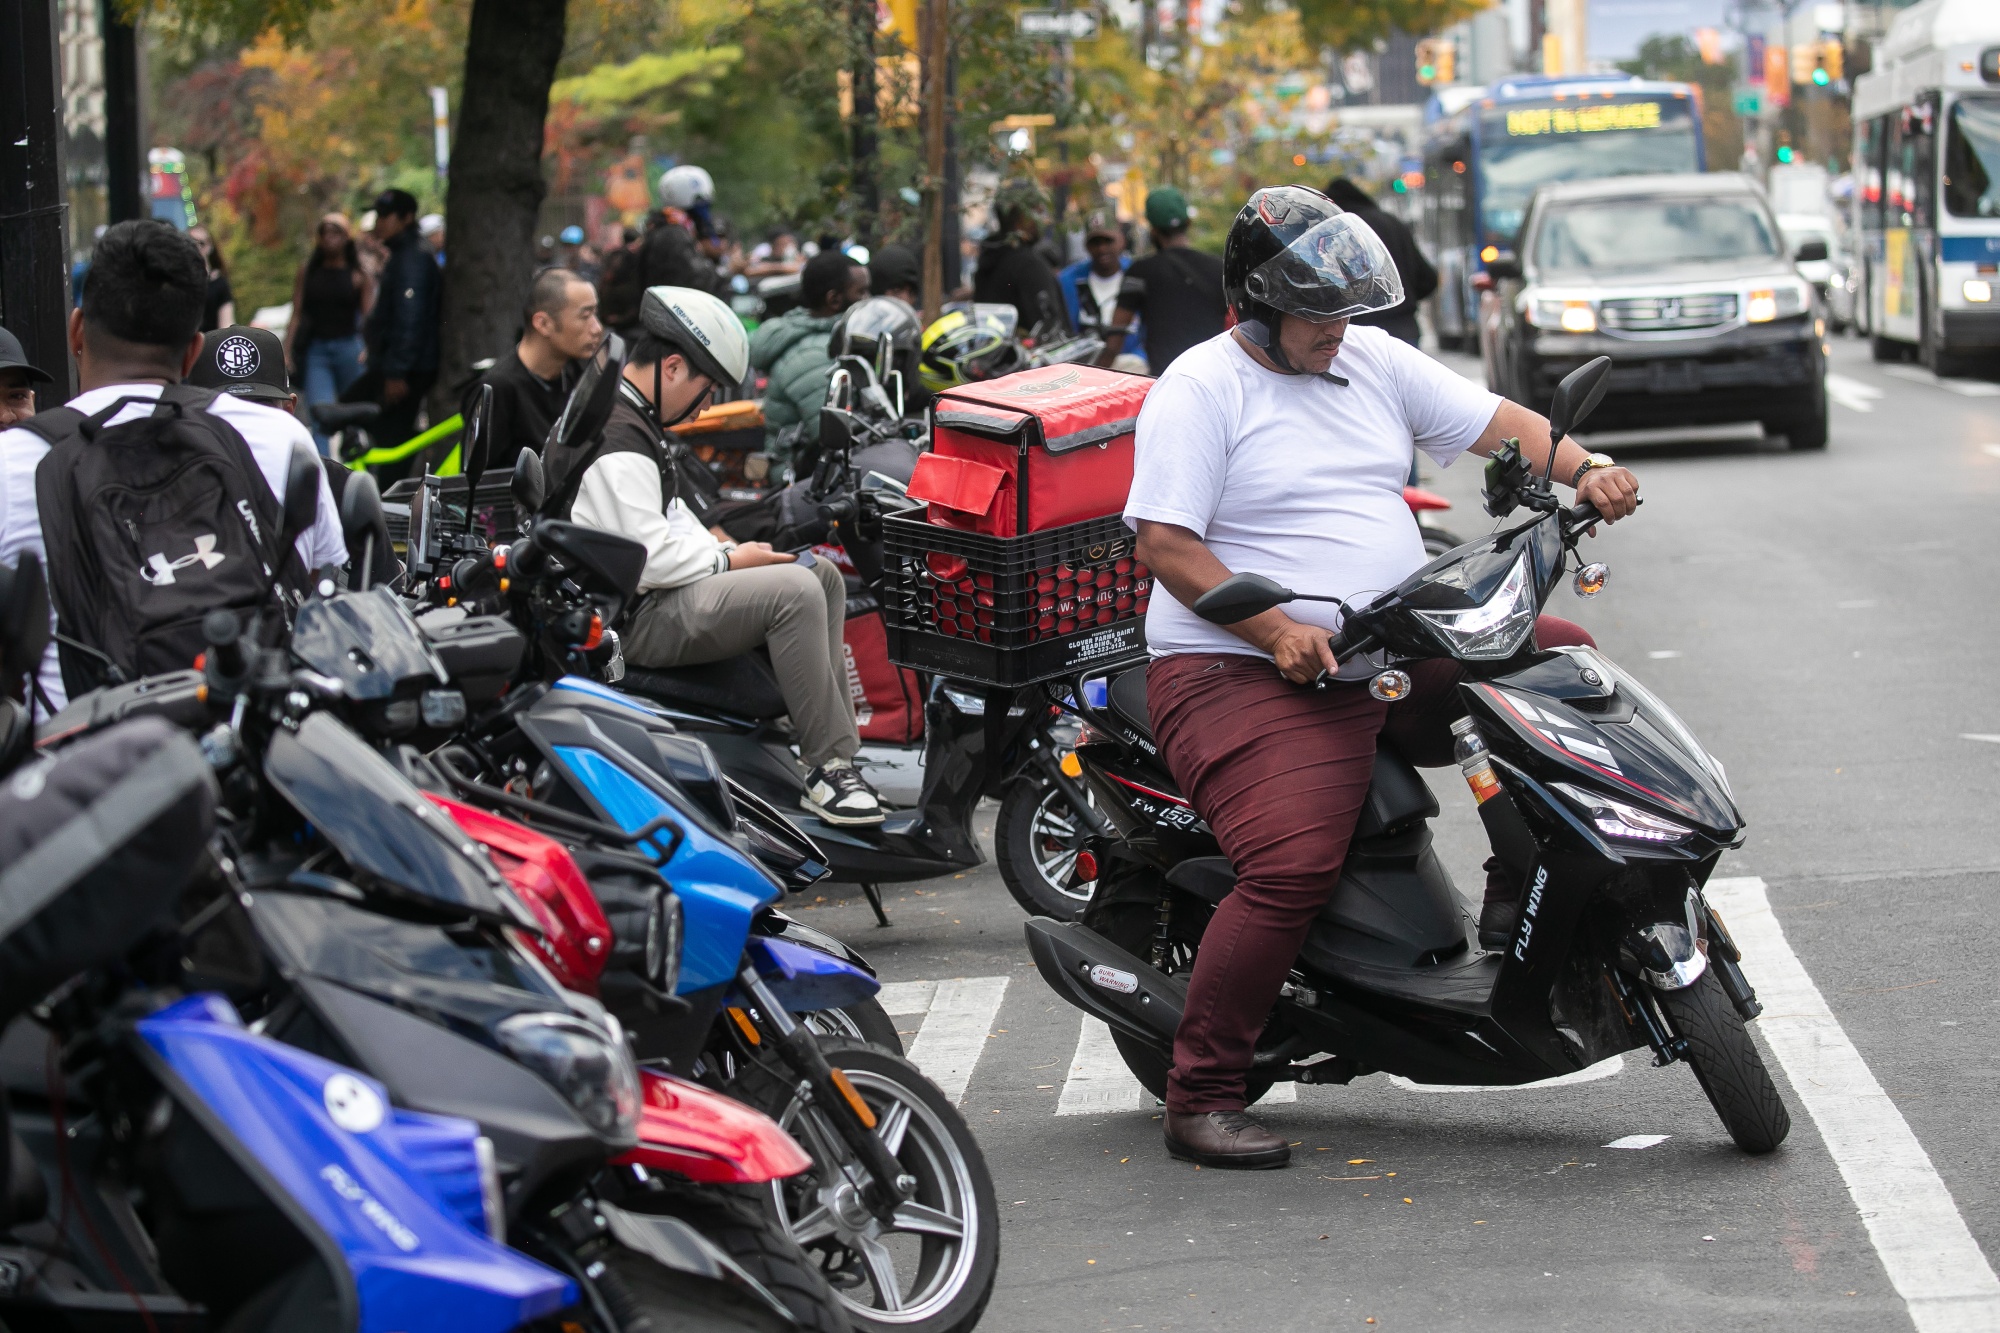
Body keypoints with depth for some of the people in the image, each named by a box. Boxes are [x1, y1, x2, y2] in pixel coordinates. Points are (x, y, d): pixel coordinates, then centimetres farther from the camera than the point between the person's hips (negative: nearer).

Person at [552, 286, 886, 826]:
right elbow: (650, 559, -26)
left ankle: (837, 749, 2)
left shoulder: (628, 416, 14)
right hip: (635, 617, -12)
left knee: (822, 575, 10)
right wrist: (730, 561, -11)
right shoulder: (619, 445, -22)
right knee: (795, 591, -26)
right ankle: (826, 768, -22)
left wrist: (724, 550, 7)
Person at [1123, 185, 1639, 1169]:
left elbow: (1497, 424, 13)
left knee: (1572, 661, 1)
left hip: (1396, 653, 7)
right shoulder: (1201, 389, -7)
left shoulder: (1375, 362, 14)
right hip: (1244, 673, -7)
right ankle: (1200, 1097, -16)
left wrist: (1583, 469, -8)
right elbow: (1164, 542, -14)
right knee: (1293, 866, -27)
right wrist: (1276, 631, -23)